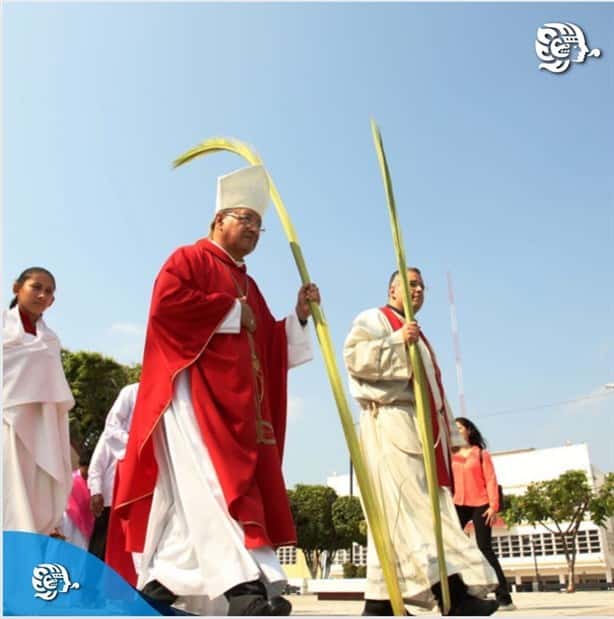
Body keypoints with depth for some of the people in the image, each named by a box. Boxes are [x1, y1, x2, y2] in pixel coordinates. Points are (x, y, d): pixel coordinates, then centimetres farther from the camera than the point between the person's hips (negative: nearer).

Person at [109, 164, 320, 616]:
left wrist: (299, 316, 5)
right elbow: (165, 304, -17)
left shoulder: (248, 285, 26)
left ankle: (157, 583, 15)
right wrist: (231, 311, -9)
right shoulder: (190, 259, 4)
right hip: (196, 391, -8)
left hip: (238, 402, 8)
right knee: (212, 482, -19)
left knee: (189, 493, 7)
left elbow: (271, 349, 21)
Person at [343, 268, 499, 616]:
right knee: (412, 504, -17)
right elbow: (354, 356, -13)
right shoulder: (374, 319, 7)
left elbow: (435, 389, 27)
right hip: (390, 422, -8)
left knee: (399, 509, 2)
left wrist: (449, 434, 19)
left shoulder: (419, 338, 32)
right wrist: (398, 342, -18)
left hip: (420, 426, 9)